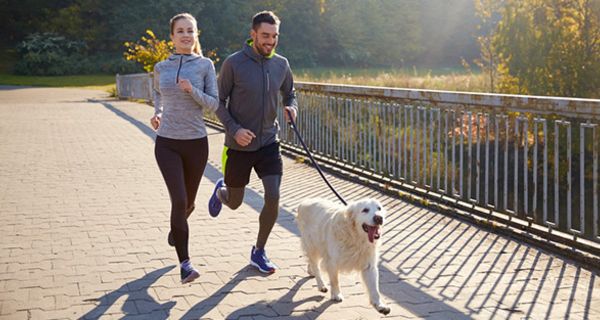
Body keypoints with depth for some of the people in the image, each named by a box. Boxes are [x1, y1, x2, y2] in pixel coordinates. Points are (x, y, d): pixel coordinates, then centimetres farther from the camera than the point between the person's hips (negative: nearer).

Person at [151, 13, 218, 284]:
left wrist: (193, 91, -21)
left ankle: (175, 230, 50)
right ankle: (185, 263, -10)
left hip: (196, 142, 1)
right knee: (179, 200, -16)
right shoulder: (161, 67, 4)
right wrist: (157, 112, 7)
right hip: (167, 142, 0)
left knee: (188, 202, 15)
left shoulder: (205, 65, -2)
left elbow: (213, 104, -5)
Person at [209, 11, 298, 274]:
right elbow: (219, 102, -6)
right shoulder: (234, 63, -13)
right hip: (239, 145, -2)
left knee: (273, 197, -11)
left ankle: (259, 252, 11)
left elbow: (290, 94, 15)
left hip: (268, 143, 3)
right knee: (234, 202, 12)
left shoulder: (281, 64, -1)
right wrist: (234, 129, -21)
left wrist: (292, 108, -9)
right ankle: (221, 191, 52)